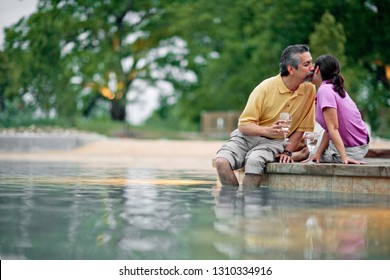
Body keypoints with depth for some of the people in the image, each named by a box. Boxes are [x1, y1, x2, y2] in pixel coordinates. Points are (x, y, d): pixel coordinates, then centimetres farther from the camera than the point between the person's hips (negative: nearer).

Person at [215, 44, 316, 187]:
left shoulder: (309, 90, -5)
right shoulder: (266, 88, -12)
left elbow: (301, 127, 6)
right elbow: (244, 125, -11)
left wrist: (287, 151, -6)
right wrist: (268, 130, -29)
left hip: (275, 142, 0)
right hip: (247, 136, 0)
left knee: (254, 161, -35)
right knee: (221, 161, -29)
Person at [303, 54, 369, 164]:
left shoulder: (325, 90, -19)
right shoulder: (336, 89, 8)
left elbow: (333, 128, -23)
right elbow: (330, 129, 7)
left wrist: (344, 157, -26)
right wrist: (318, 153, 1)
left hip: (350, 151, -9)